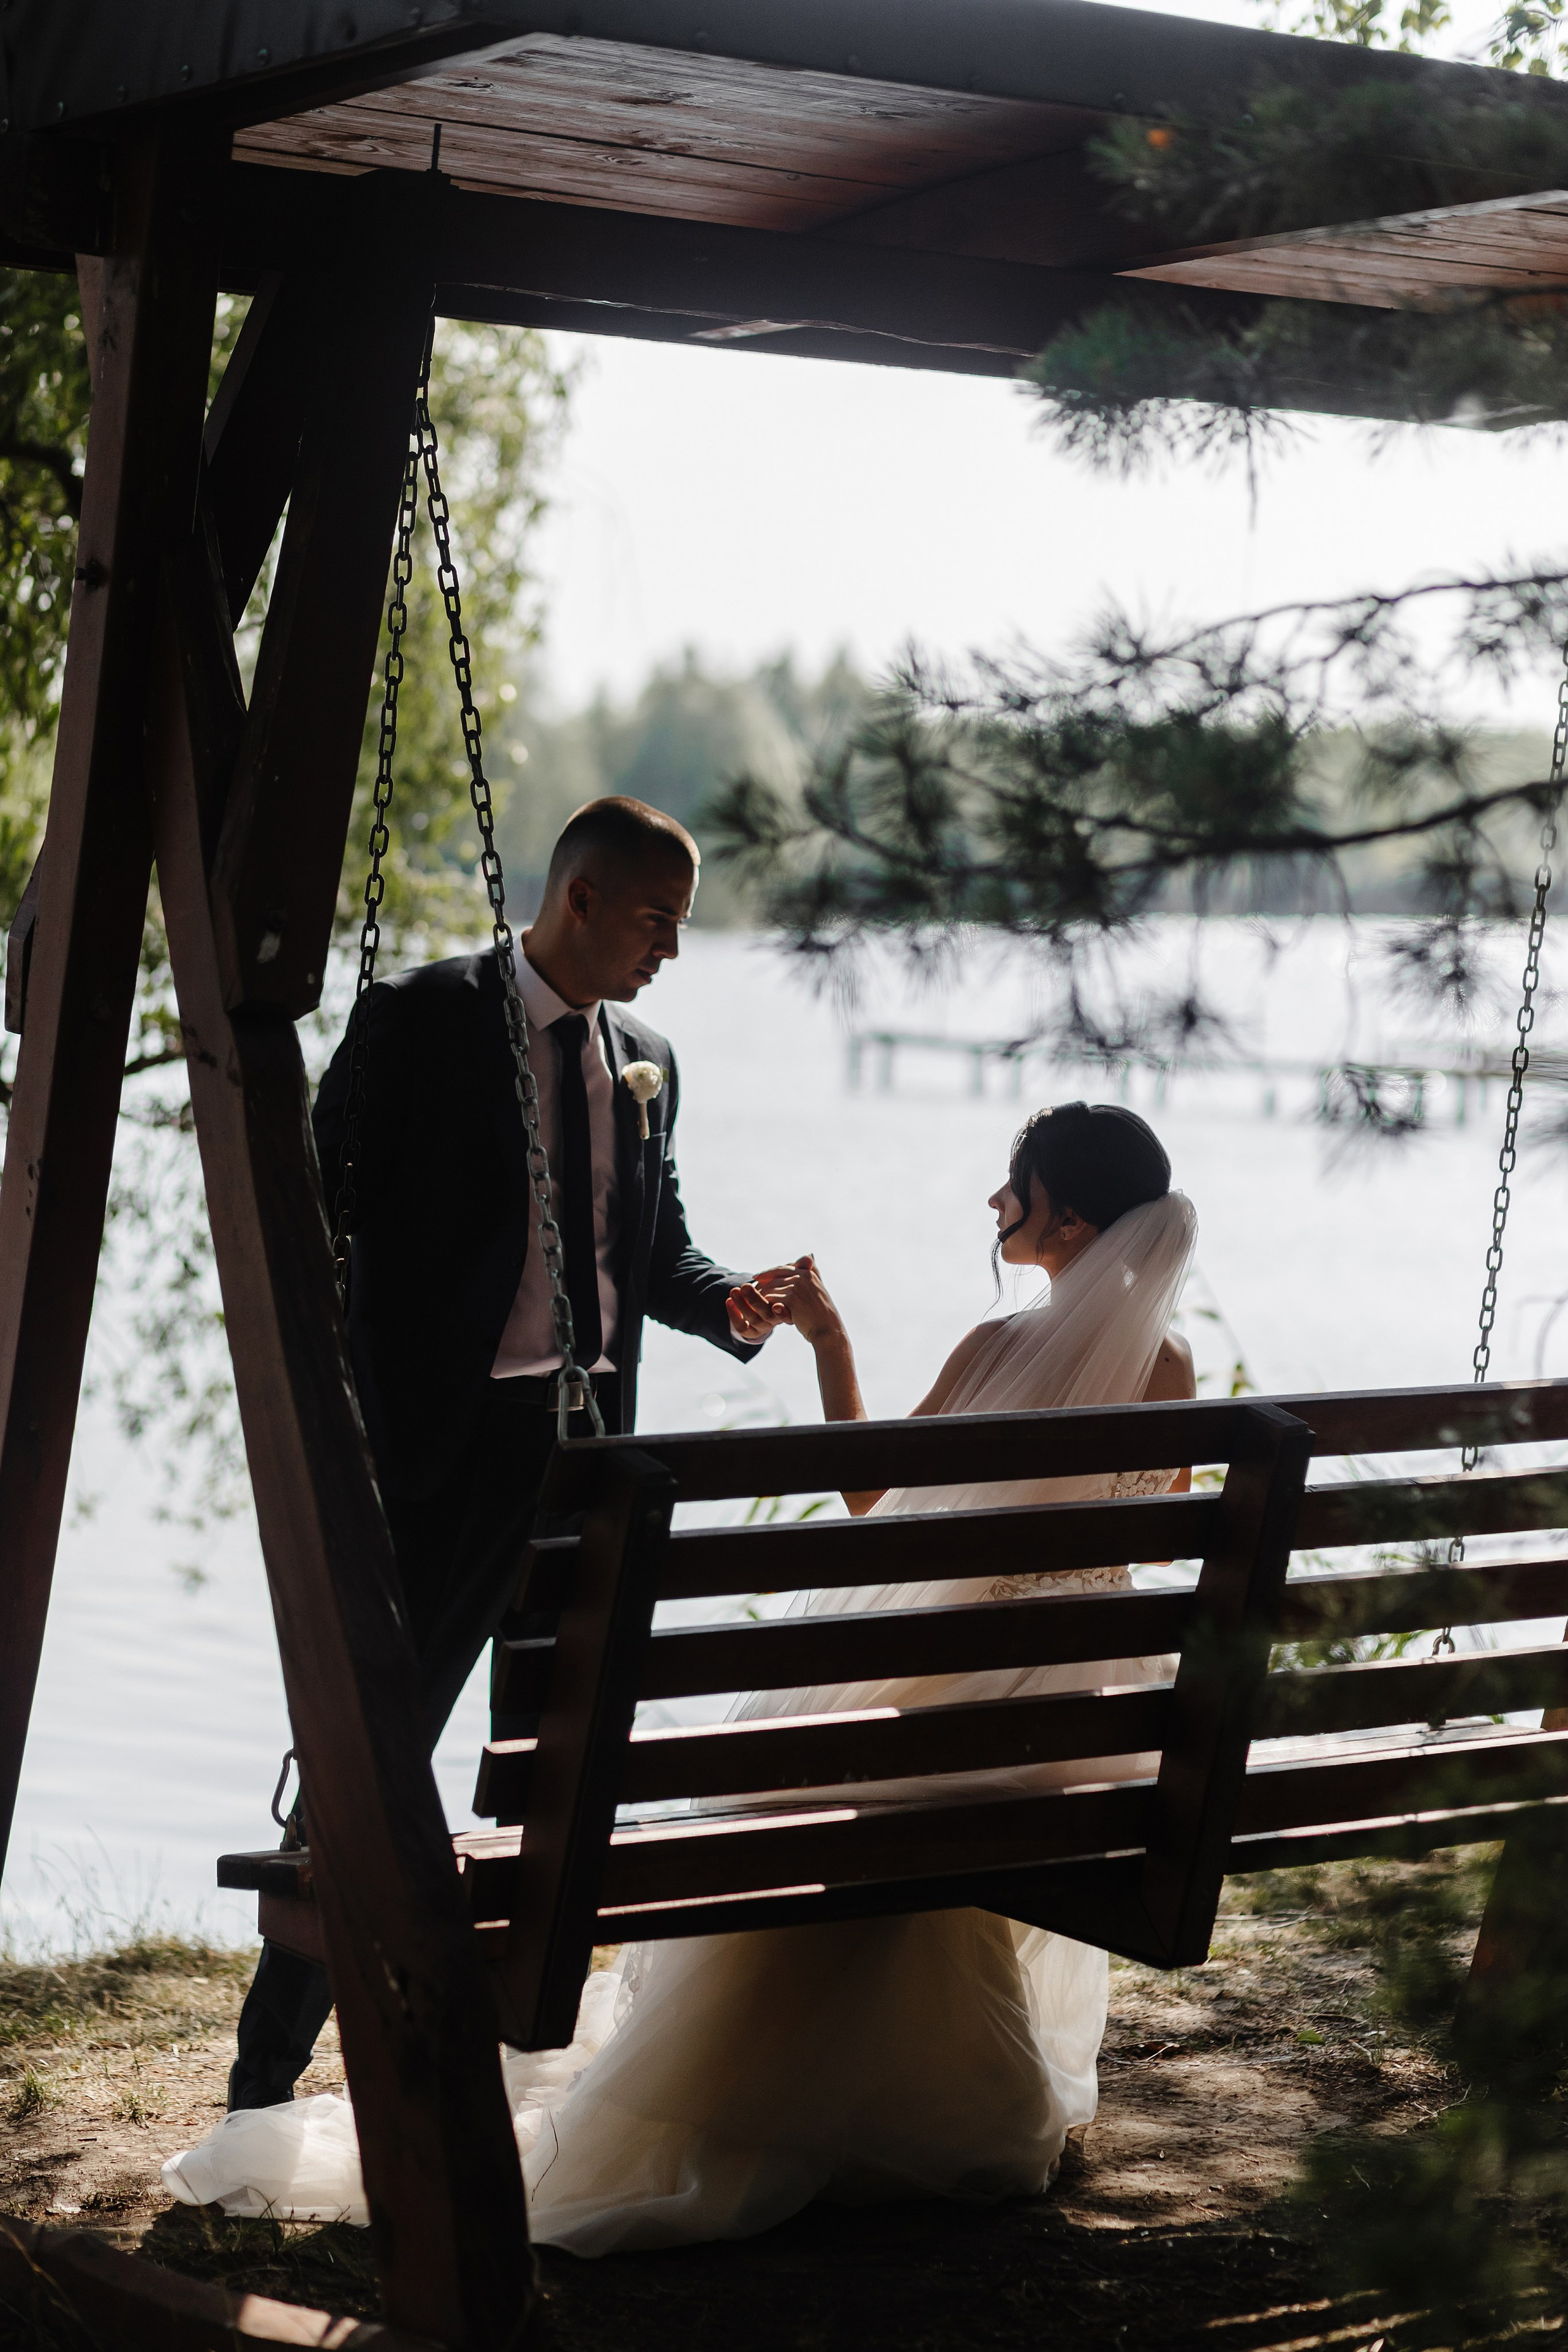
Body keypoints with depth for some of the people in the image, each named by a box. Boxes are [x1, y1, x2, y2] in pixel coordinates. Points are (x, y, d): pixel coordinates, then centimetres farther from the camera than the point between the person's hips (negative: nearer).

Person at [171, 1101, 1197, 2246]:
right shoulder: (1169, 1366, -6)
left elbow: (866, 1491, -6)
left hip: (963, 1688, -6)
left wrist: (828, 1336, 0)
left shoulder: (1002, 1352, -21)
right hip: (1090, 1711, 6)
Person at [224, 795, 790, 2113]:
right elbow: (318, 1214, -8)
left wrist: (732, 1304, -1)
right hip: (449, 1444, -6)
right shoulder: (423, 1021, -7)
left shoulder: (646, 1061, 13)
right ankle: (268, 2075, 3)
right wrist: (336, 1437, -15)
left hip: (589, 1441, 6)